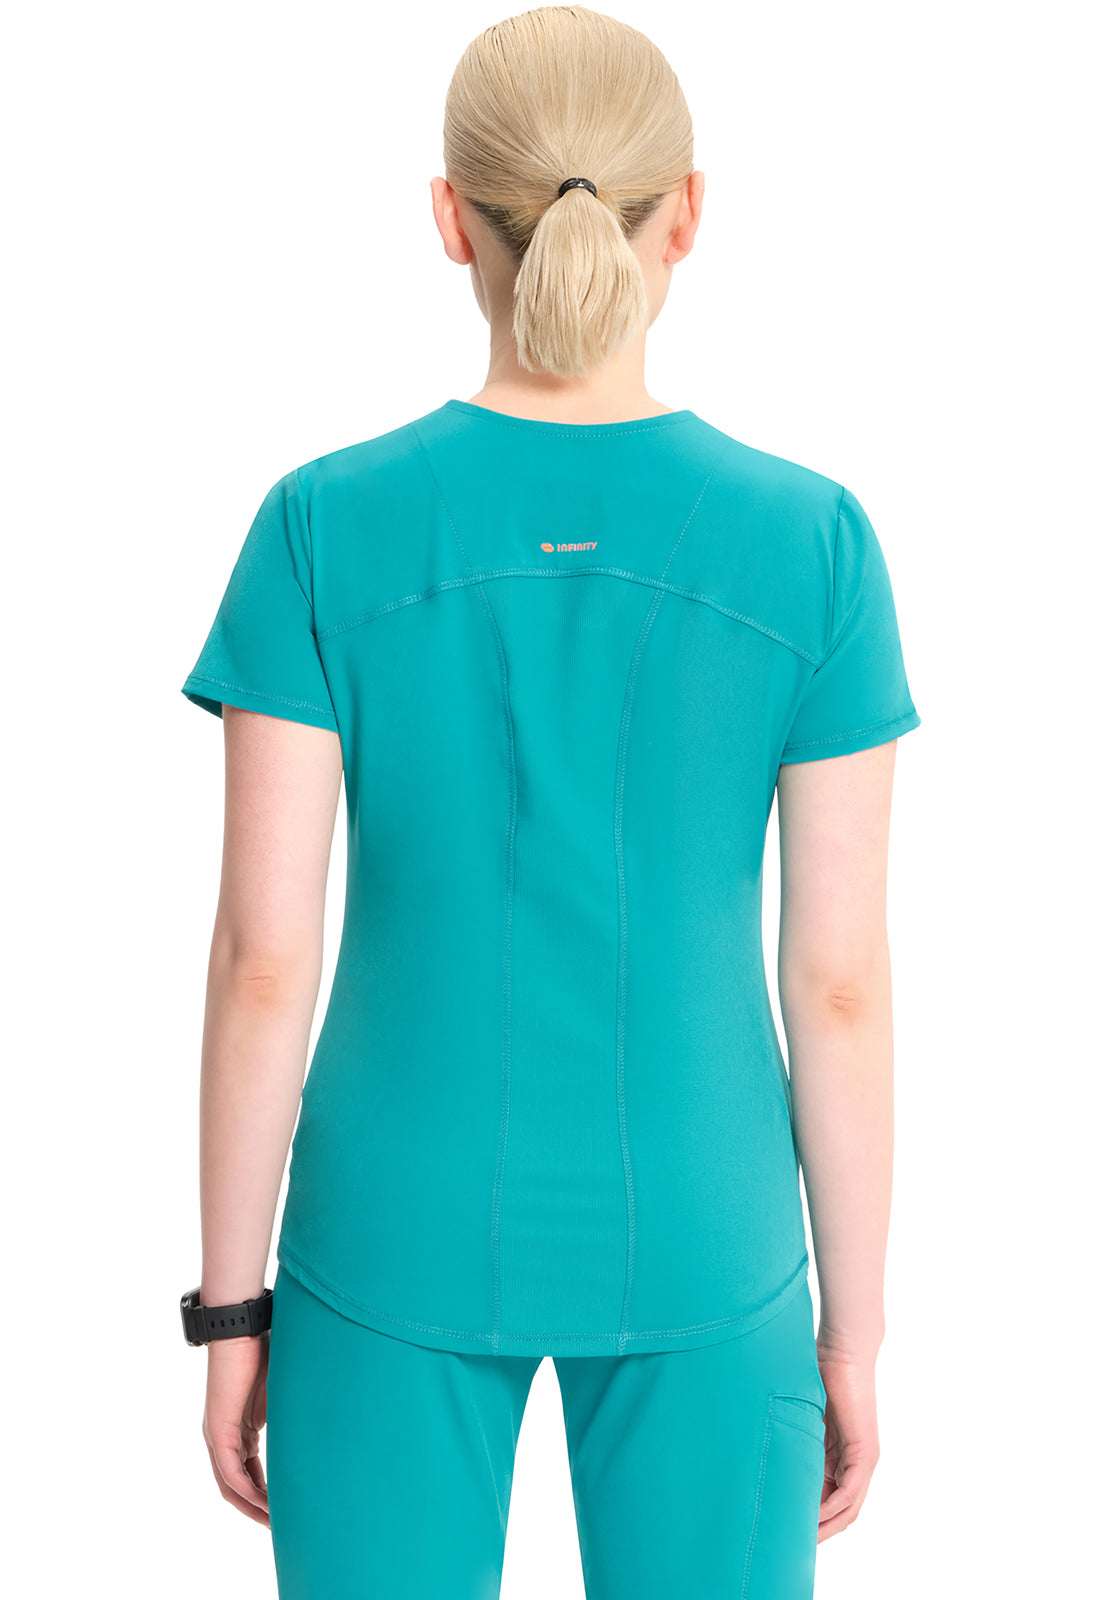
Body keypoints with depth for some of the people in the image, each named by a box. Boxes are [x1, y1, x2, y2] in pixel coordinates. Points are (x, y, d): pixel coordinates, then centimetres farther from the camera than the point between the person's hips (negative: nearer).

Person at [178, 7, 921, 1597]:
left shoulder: (324, 530, -12)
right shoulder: (812, 544, -11)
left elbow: (263, 953, -10)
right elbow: (840, 978, -8)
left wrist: (231, 1305, 2)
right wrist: (854, 1327, 4)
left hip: (401, 1232, 0)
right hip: (691, 1247, 0)